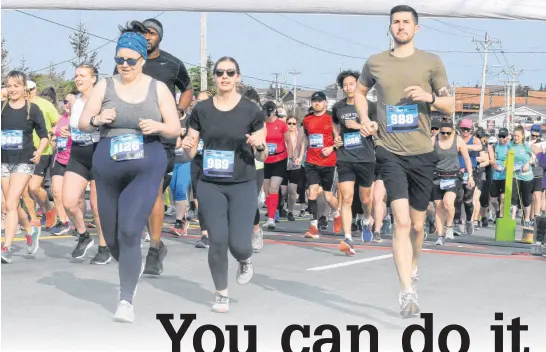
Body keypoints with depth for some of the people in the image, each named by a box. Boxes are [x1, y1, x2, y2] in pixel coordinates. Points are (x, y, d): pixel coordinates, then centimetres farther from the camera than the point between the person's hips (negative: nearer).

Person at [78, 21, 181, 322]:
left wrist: (157, 126, -18)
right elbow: (82, 123, 5)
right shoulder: (105, 86, 5)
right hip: (108, 168, 3)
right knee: (111, 237, 13)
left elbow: (175, 129, 3)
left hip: (146, 168, -3)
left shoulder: (158, 88, 3)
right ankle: (130, 269, 46)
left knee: (130, 232, -18)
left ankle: (126, 300, -11)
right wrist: (97, 119, -17)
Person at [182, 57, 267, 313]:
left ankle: (245, 261, 29)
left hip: (243, 186, -2)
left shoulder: (251, 111, -3)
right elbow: (190, 152, 8)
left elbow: (262, 157, 1)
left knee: (239, 244, -10)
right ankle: (221, 294, 17)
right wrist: (187, 147, -14)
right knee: (217, 240, -4)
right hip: (210, 185, 2)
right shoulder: (201, 110, 2)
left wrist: (260, 146, -21)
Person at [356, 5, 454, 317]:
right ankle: (408, 292, -18)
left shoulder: (431, 62, 2)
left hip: (422, 153, 1)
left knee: (417, 224, 13)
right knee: (401, 221, -16)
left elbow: (450, 106, 2)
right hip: (390, 152, -1)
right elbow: (360, 92, 24)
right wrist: (364, 119, 7)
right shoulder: (375, 63, 5)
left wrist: (430, 97, -19)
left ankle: (413, 268, 42)